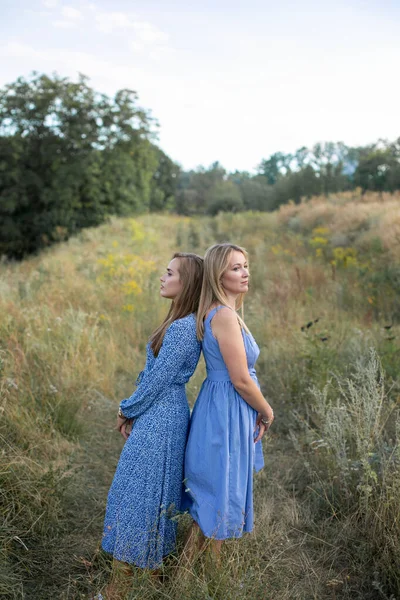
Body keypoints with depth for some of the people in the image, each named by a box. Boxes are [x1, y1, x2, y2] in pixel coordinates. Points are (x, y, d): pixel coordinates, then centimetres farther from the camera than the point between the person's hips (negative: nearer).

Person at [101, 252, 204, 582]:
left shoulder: (182, 328, -22)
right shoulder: (183, 323, 8)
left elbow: (157, 380, -19)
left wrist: (127, 411, -4)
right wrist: (132, 411, 10)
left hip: (160, 418, -10)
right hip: (162, 413, 10)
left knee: (144, 488, 3)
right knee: (150, 488, 19)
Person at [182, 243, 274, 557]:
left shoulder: (220, 312, 10)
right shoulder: (225, 315, -21)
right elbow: (241, 380, -20)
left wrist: (256, 413, 11)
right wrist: (266, 412, -5)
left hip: (222, 408, 10)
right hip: (227, 412, -10)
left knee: (212, 495, 20)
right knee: (221, 495, 5)